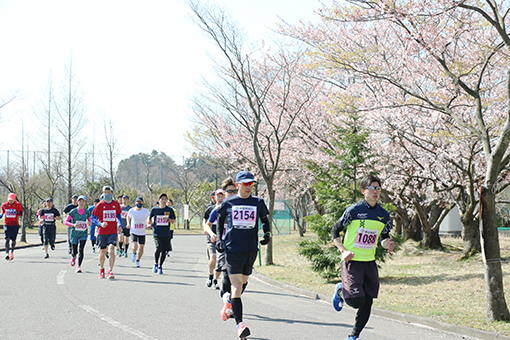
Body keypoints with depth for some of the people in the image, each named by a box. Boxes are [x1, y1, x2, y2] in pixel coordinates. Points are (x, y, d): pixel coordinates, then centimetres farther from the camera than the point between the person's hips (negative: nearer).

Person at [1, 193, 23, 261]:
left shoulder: (18, 204, -4)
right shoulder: (4, 205, 2)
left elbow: (21, 214, -1)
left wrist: (16, 212, -21)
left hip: (15, 224, 0)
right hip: (7, 224, 0)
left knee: (13, 240, 7)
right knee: (7, 239, -15)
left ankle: (12, 251, 35)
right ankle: (7, 253, -23)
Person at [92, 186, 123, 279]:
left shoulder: (116, 204, 3)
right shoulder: (100, 205, -3)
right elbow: (93, 218, 1)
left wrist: (120, 225, 2)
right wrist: (100, 224, -16)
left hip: (113, 232, 0)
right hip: (102, 232, 0)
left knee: (111, 250, -17)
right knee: (102, 252, 11)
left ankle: (110, 271, -17)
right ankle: (101, 269, 34)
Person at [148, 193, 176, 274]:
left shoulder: (170, 210, 5)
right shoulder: (154, 209, 4)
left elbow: (173, 221, 5)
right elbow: (150, 220, 17)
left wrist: (167, 219, -13)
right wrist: (150, 224, -3)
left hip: (166, 233, 2)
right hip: (157, 232, -2)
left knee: (164, 250, 2)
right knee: (158, 248, -20)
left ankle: (160, 267, 21)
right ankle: (155, 264, 5)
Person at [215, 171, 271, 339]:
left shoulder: (258, 202, 4)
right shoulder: (228, 203, 1)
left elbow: (265, 219, 19)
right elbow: (220, 219, 18)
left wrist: (267, 233, 2)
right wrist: (219, 239, 9)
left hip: (251, 249, 3)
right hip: (233, 249, -3)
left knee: (243, 283, 16)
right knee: (237, 286, -12)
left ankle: (228, 301, 48)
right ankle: (240, 324, -12)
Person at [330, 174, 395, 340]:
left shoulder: (384, 215, 5)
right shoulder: (353, 210, -9)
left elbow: (384, 237, 18)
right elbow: (335, 231, -1)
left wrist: (387, 244, -6)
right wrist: (343, 250, -14)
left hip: (370, 262, 5)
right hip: (352, 262, -5)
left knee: (367, 303, 3)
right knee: (356, 301, -14)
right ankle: (341, 291, 19)